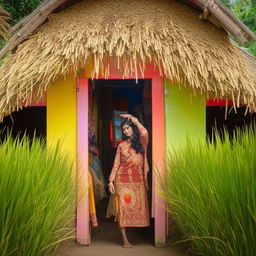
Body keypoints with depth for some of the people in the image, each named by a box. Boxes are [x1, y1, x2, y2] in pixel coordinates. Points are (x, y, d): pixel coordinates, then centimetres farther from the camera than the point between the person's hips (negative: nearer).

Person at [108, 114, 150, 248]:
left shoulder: (141, 142, 7)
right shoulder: (121, 145, 10)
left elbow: (144, 133, -17)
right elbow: (116, 164, 8)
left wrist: (133, 119, -9)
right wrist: (111, 181, 0)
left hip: (138, 180, 0)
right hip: (122, 180, 0)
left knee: (139, 207, -2)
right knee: (123, 207, -6)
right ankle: (125, 240, -6)